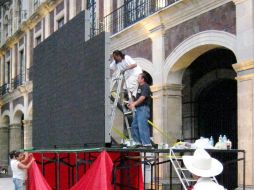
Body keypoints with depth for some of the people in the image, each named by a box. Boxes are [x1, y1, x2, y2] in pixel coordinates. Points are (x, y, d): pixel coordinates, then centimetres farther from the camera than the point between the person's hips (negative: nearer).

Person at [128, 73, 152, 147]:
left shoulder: (145, 87, -10)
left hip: (143, 108, -10)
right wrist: (132, 103, 12)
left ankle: (147, 143, -11)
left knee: (142, 126, -13)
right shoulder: (140, 87, 20)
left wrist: (134, 104, -21)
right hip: (138, 109, 10)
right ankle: (138, 142, 16)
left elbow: (142, 97, -21)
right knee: (134, 125, 11)